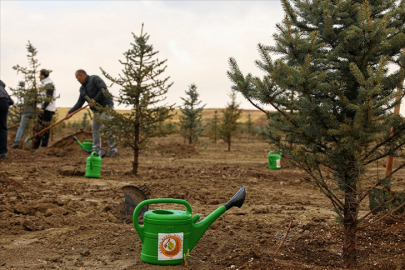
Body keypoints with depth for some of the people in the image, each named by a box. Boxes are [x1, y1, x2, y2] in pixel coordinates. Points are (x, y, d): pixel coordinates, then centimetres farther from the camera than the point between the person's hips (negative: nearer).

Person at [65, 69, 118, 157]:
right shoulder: (82, 89, 13)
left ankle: (113, 149, -10)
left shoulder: (94, 79, -10)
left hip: (106, 107, -9)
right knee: (95, 129, 9)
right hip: (97, 110, 9)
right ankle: (96, 150, 17)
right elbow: (79, 103, 9)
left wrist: (95, 100, -21)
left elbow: (103, 89, -23)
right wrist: (70, 112, 0)